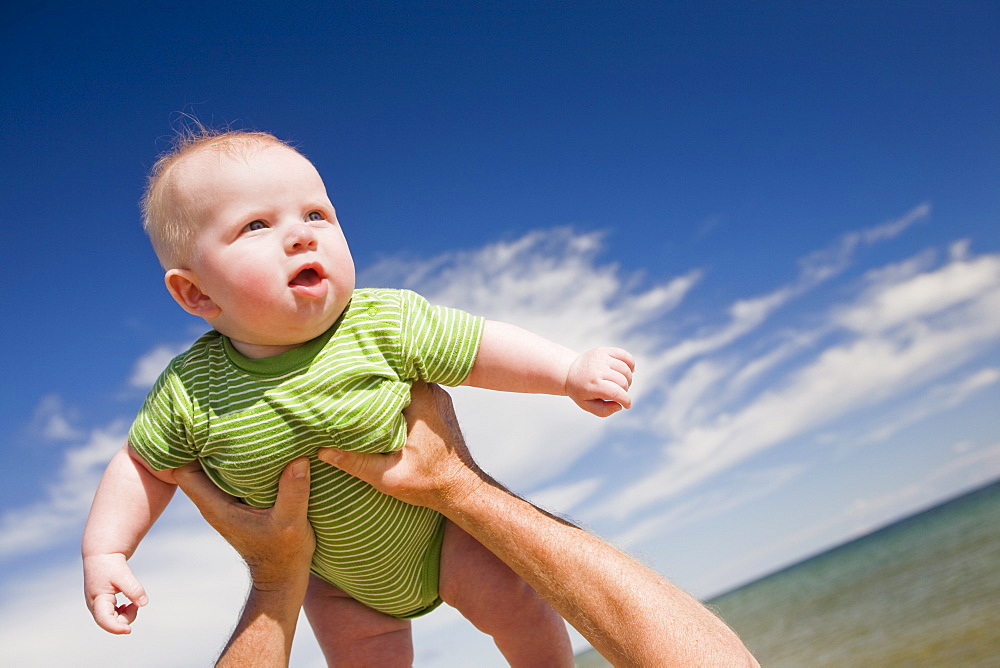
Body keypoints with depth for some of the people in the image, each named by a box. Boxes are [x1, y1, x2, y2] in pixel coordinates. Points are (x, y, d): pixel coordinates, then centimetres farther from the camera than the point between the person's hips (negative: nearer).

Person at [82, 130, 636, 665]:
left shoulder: (386, 324, -25)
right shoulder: (190, 393, -23)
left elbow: (481, 349, -17)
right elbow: (146, 465, -6)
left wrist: (572, 372, -24)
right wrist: (104, 552, -12)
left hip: (437, 528, -1)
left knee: (511, 598, -2)